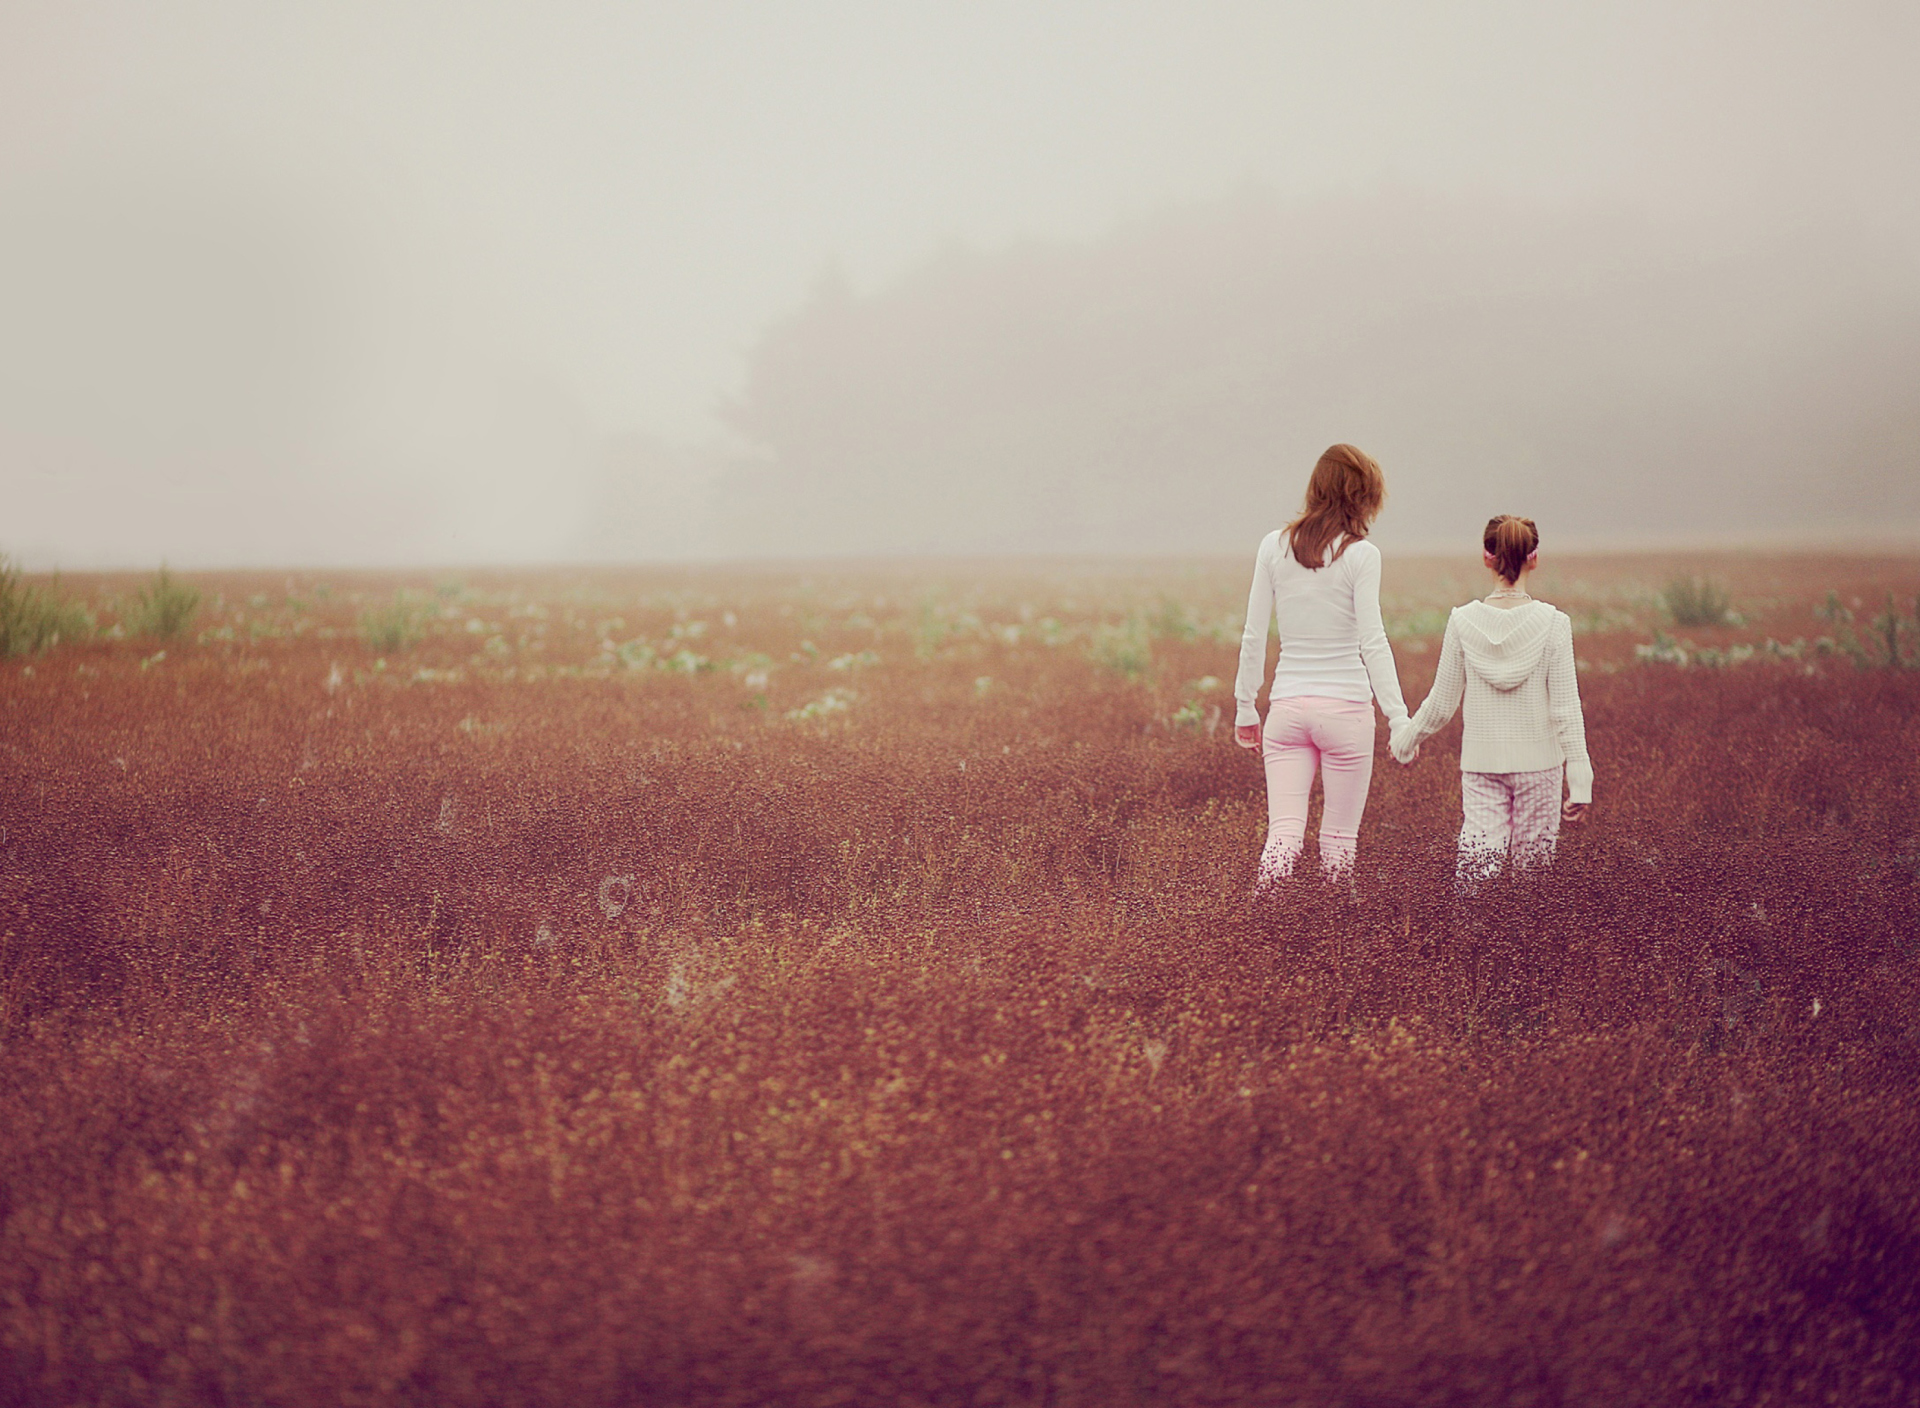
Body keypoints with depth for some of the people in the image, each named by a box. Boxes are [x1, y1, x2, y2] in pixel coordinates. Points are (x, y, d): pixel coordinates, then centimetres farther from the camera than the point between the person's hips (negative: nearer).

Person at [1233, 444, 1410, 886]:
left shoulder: (1274, 546, 4)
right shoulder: (1360, 555, -7)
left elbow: (1253, 636, 6)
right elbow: (1372, 643, -11)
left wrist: (1245, 708, 14)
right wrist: (1398, 717, -9)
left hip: (1287, 705, 3)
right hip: (1345, 704, -3)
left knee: (1283, 836, -2)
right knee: (1339, 839, 9)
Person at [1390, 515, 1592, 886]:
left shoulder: (1463, 621, -4)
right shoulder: (1552, 623, -7)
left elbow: (1441, 705, 3)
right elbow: (1565, 709, -8)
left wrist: (1406, 738, 21)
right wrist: (1580, 782, -4)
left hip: (1481, 761, 1)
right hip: (1538, 762, -1)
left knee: (1478, 871, 0)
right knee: (1532, 867, 9)